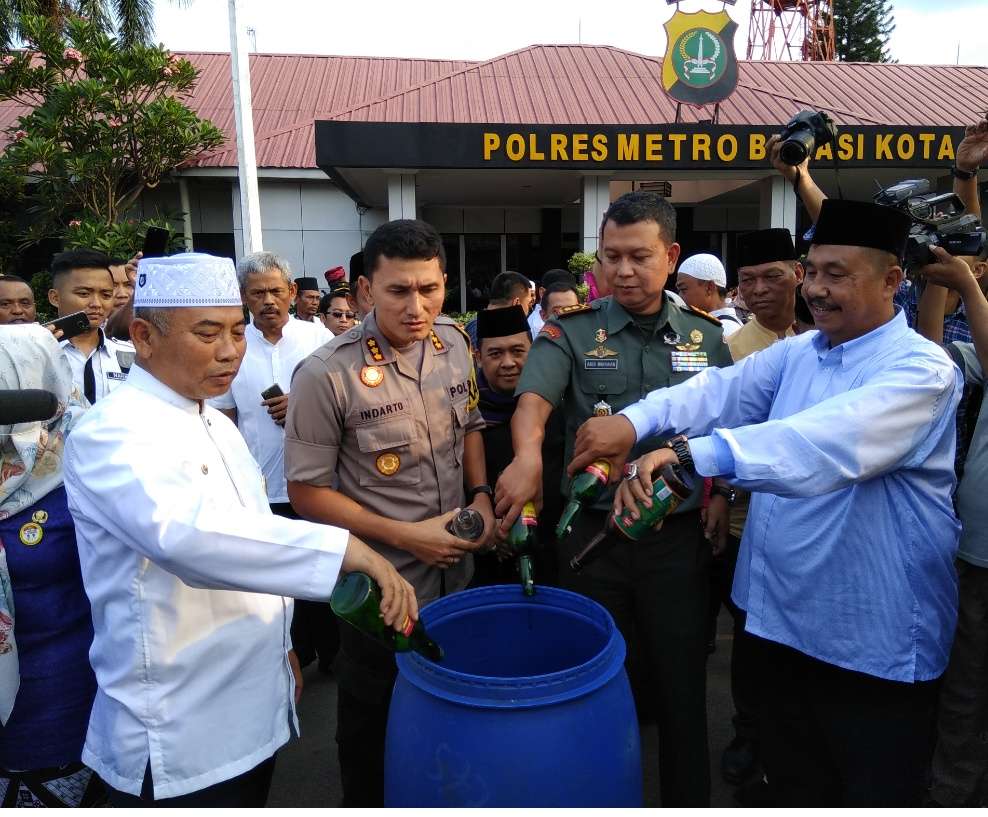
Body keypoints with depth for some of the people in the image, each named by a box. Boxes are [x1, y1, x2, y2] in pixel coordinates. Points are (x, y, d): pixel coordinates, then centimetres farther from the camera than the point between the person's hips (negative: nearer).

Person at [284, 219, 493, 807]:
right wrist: (404, 536, -20)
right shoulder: (328, 376, -22)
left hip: (457, 568, 6)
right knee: (374, 717, 18)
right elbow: (307, 491, -15)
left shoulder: (456, 343, -5)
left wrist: (481, 494, -5)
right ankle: (365, 802, 46)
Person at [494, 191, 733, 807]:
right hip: (593, 531, 0)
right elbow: (533, 398, -20)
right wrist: (527, 456, -39)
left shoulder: (706, 336, 4)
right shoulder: (572, 331, -3)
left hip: (679, 534, 1)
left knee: (682, 683, 14)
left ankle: (688, 799, 37)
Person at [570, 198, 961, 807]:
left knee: (872, 796, 15)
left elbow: (830, 442, -35)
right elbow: (722, 391, -10)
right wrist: (634, 422, -29)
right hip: (785, 619, 6)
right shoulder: (796, 354, 6)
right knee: (793, 786, 24)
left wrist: (690, 453, -47)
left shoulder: (921, 369, -16)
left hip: (876, 642, -6)